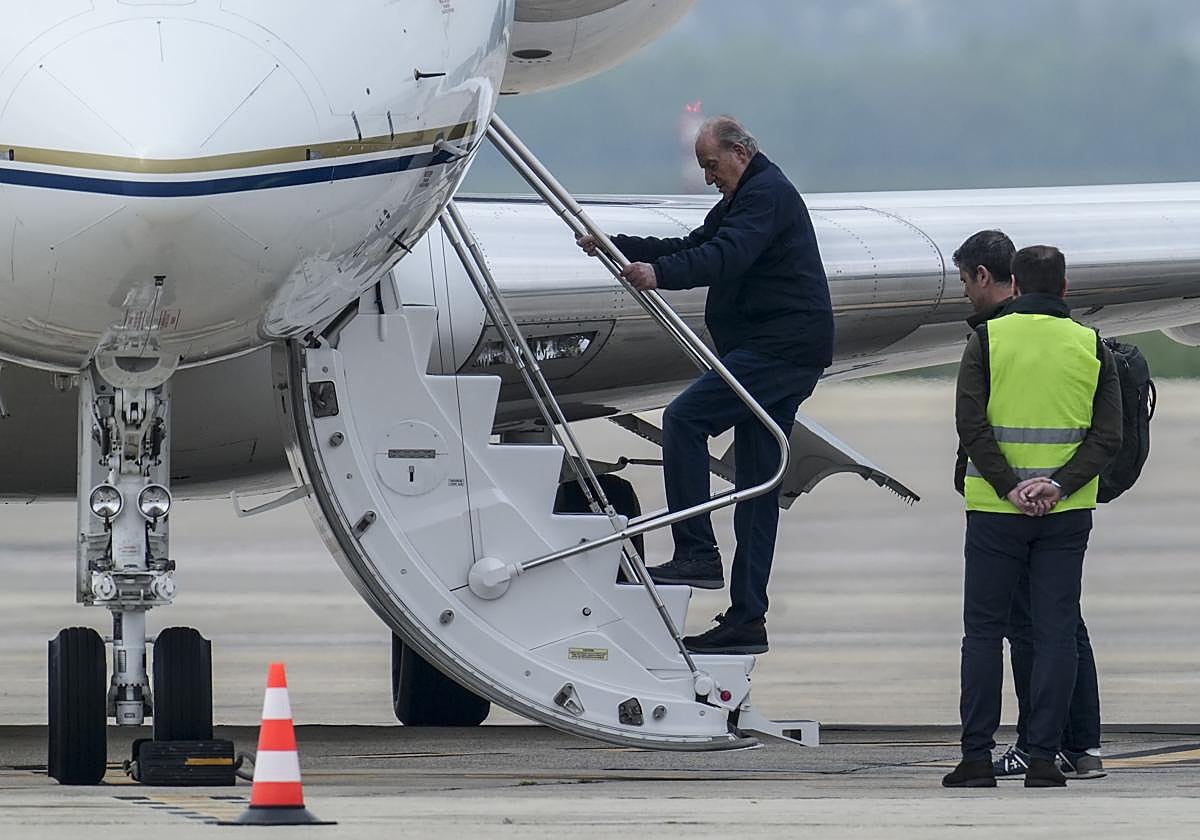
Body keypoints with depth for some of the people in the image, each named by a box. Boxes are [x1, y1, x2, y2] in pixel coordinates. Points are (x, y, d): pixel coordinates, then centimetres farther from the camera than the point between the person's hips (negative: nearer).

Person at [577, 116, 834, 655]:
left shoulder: (766, 194, -9)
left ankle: (697, 553, -21)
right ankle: (746, 620, 7)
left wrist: (659, 274, -39)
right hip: (779, 352, 11)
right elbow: (693, 249, 25)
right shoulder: (741, 201, 25)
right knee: (757, 485, 8)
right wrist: (616, 246, 15)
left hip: (780, 347, -11)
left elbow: (726, 257, -25)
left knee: (684, 419, -18)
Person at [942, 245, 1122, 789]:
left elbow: (970, 424, -11)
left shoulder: (988, 339, -2)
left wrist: (1009, 488, -12)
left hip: (995, 512, -1)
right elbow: (1107, 437, -4)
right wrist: (1057, 485, -11)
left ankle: (977, 758, 2)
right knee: (1056, 632, 4)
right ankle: (1043, 759, -1)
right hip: (1067, 513, 1)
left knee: (983, 630, 5)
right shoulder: (1092, 347, 4)